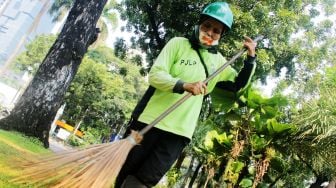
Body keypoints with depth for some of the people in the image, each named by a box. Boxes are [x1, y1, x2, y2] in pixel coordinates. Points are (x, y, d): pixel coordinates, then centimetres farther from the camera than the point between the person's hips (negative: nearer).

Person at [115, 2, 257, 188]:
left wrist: (251, 58, 4)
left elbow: (238, 84, 19)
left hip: (179, 132, 3)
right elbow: (155, 75, -11)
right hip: (150, 122, -2)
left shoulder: (218, 61, 12)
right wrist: (185, 85, -27)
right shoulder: (178, 43, -2)